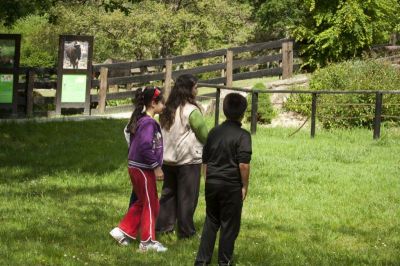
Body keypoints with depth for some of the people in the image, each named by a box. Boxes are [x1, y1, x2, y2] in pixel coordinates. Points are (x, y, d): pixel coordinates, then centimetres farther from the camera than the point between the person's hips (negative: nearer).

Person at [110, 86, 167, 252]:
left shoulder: (141, 120, 10)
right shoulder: (149, 123, -20)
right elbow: (145, 147, -29)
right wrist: (156, 166, -21)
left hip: (136, 167, 9)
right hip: (144, 168, -9)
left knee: (141, 202, 21)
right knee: (151, 204, 3)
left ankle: (122, 231, 20)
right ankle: (147, 242, 12)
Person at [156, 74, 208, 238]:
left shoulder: (167, 109, 6)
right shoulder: (192, 111, -16)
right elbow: (205, 135, -8)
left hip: (168, 159, 7)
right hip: (188, 160, -7)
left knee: (169, 192, 17)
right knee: (187, 196, 2)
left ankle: (162, 225, 18)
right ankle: (185, 231, 7)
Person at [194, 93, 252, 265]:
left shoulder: (214, 132, 7)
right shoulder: (242, 135, -11)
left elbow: (205, 160, 12)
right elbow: (243, 164, -17)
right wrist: (245, 186, -6)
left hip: (212, 183, 5)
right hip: (231, 185, -5)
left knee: (211, 222, 15)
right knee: (229, 225, 7)